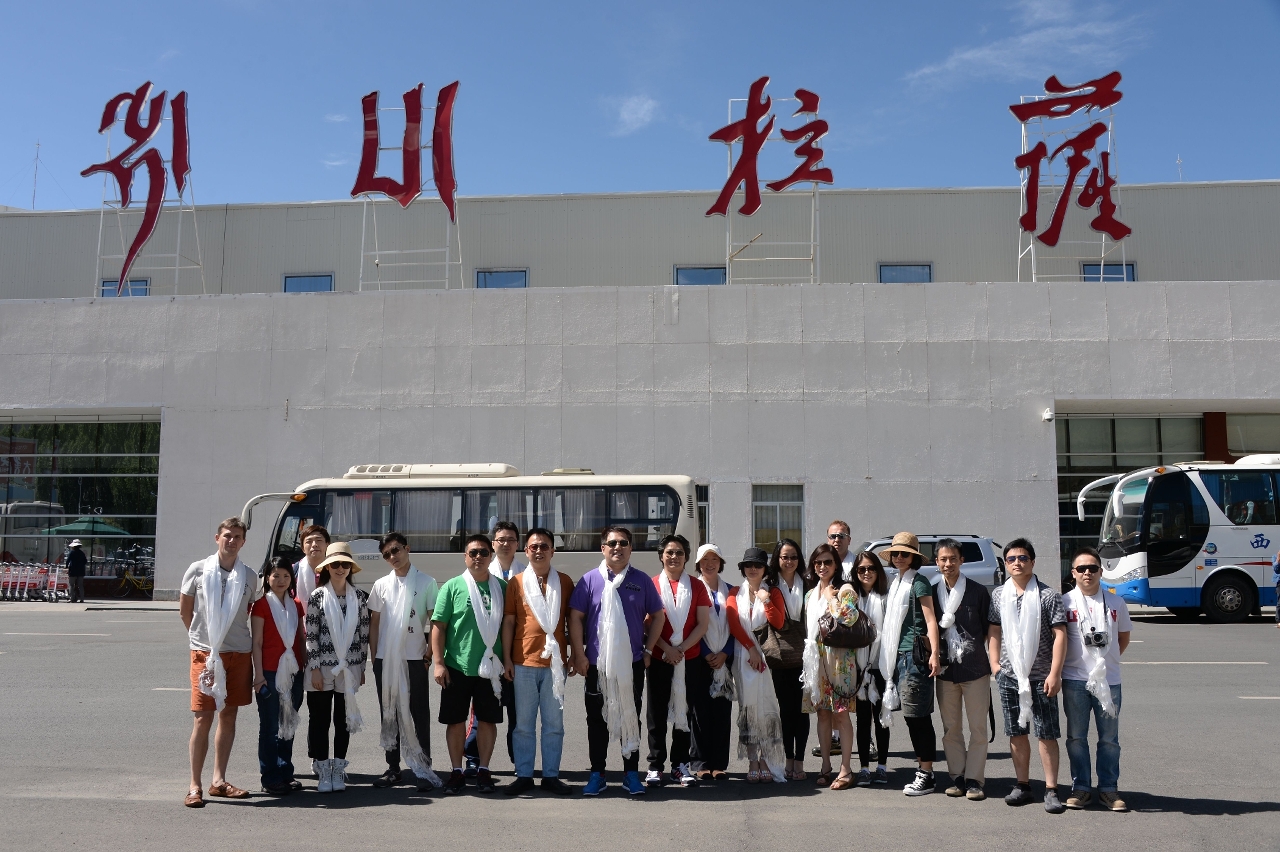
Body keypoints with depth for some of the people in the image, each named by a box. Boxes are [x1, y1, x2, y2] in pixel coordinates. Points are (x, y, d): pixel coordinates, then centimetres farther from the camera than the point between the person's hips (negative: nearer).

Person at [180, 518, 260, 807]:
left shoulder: (249, 576, 5)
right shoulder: (198, 570, -1)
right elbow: (184, 609, 7)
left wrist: (238, 640, 9)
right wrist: (203, 637, 9)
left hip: (239, 653, 3)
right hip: (205, 653, -3)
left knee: (229, 716, 9)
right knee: (203, 718, -4)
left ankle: (219, 781, 18)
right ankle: (195, 786, 4)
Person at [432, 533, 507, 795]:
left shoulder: (502, 586, 5)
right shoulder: (453, 586, -1)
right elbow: (438, 626, -3)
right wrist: (439, 663, -8)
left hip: (490, 666, 2)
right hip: (457, 666, -1)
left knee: (488, 720, 7)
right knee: (456, 721, 6)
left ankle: (483, 770, 20)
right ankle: (457, 771, 19)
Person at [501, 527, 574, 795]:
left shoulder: (564, 582, 7)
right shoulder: (516, 582, 5)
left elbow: (572, 620, 10)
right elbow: (508, 621, 4)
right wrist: (506, 658, -1)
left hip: (555, 661, 1)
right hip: (524, 662, 0)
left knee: (554, 723, 5)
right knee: (524, 723, 5)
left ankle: (551, 776, 14)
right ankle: (524, 776, 13)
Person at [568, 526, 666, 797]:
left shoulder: (641, 580, 3)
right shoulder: (590, 580, 0)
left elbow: (658, 616, 9)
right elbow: (575, 617, -1)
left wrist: (648, 650, 4)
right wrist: (579, 654, -6)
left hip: (632, 663, 1)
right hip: (597, 663, 0)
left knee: (631, 718, 9)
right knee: (597, 719, 6)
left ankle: (631, 773, 19)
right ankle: (596, 774, 17)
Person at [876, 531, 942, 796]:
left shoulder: (919, 582, -6)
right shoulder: (897, 582, 17)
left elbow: (930, 620, -13)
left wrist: (934, 653, -21)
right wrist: (889, 655, 18)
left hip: (915, 654, -8)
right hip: (899, 655, 8)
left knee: (918, 715, -6)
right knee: (912, 715, 11)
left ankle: (926, 775, -1)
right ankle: (921, 768, 19)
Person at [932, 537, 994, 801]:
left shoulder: (978, 591, -1)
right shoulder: (932, 593, 6)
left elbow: (989, 630, 3)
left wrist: (994, 661, -1)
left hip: (975, 668, -2)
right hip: (946, 669, 2)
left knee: (978, 727, 0)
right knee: (951, 728, 7)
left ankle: (974, 779, 7)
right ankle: (957, 777, 16)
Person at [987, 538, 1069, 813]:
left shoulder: (1047, 595, -5)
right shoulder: (999, 595, 8)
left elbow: (1060, 634, -8)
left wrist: (1054, 673, -13)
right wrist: (994, 663, 5)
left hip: (1040, 677, -4)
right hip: (1009, 675, 4)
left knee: (1047, 734, -1)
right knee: (1016, 733, 10)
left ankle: (1051, 790, 7)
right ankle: (1022, 785, 21)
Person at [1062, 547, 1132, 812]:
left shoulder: (1116, 603, 6)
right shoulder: (1064, 602, 0)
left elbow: (1124, 636, 17)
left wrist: (1107, 659, 8)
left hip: (1109, 679, 1)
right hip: (1075, 680, -1)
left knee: (1110, 738, 7)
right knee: (1076, 737, 6)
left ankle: (1109, 789, 17)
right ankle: (1081, 788, 15)